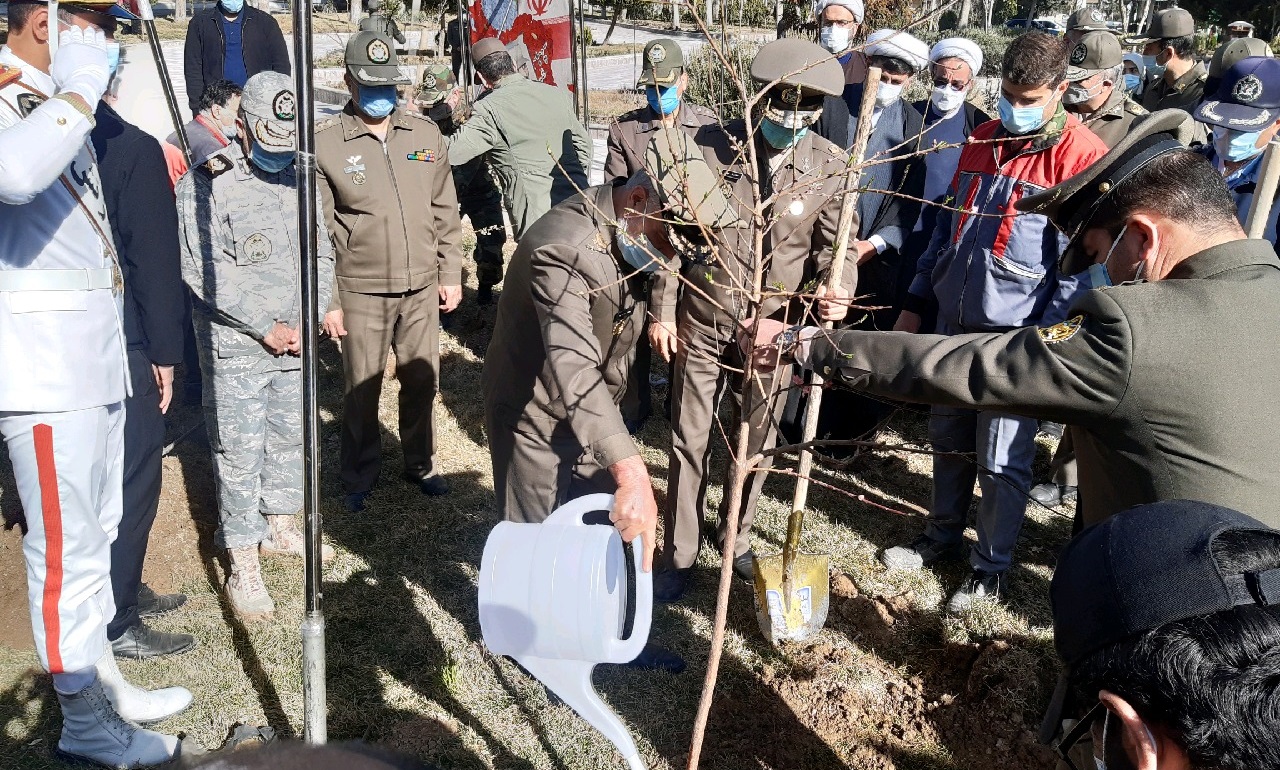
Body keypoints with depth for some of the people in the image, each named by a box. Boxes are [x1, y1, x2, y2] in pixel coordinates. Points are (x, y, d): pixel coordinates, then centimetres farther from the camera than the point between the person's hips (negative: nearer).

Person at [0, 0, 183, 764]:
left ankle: (105, 678, 34)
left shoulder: (62, 110, 15)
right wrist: (81, 86, -26)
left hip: (96, 362, 10)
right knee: (65, 548, 0)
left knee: (95, 534, 18)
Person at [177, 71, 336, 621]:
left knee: (289, 436, 16)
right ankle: (243, 566, 8)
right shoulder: (207, 183, -11)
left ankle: (279, 526, 35)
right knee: (239, 451, -1)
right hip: (235, 347, -5)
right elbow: (206, 271, -15)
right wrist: (265, 327, -14)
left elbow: (321, 253, 10)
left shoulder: (299, 176, 7)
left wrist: (310, 319, -2)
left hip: (295, 342, 6)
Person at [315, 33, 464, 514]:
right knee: (361, 389, 10)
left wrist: (451, 273, 8)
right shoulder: (325, 145, -6)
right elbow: (318, 231, -5)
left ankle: (421, 464, 34)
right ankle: (360, 478, 28)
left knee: (422, 382, 14)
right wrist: (326, 300, -6)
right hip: (361, 292, -3)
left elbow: (444, 211, 10)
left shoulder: (425, 135, 4)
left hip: (422, 287, 3)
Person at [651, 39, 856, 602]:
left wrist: (838, 290, -27)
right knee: (689, 442, 7)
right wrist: (663, 309, 0)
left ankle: (736, 536, 40)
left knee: (757, 441, 16)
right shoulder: (715, 149, -7)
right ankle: (679, 553, 24)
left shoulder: (831, 167, -8)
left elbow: (835, 245, -4)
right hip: (701, 322, 0)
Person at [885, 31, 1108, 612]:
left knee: (1002, 461, 4)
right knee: (948, 442, 18)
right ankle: (942, 537, 37)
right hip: (955, 323, 6)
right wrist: (914, 305, 13)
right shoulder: (982, 141, 9)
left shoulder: (1082, 159, -12)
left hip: (1015, 336, -6)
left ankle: (992, 566, 23)